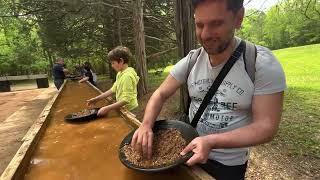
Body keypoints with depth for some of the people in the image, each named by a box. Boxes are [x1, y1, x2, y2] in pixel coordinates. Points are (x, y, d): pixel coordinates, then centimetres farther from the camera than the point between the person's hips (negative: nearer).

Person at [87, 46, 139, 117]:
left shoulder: (127, 76, -24)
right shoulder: (120, 74, 4)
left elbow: (126, 100, -27)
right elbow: (113, 90, 9)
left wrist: (107, 108, -27)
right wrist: (97, 99, 6)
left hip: (128, 110, -8)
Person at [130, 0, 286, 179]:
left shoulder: (263, 63, -19)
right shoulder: (190, 61, -10)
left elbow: (266, 127, -20)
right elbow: (161, 94, -6)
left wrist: (210, 142, -32)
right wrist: (146, 125, -24)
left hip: (229, 164, -3)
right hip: (188, 151, 4)